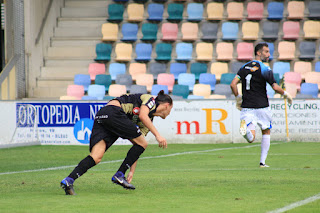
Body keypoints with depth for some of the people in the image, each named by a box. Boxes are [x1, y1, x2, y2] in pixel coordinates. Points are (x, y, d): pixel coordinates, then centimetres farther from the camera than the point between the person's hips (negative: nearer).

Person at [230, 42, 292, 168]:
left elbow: (233, 84, 1)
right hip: (261, 107, -3)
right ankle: (262, 162, 15)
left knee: (251, 139, -4)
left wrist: (238, 98, 14)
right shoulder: (265, 69, -8)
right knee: (266, 132, 20)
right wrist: (286, 94, 3)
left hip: (247, 108, 3)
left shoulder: (245, 67, 8)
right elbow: (275, 87, -14)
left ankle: (244, 125, -36)